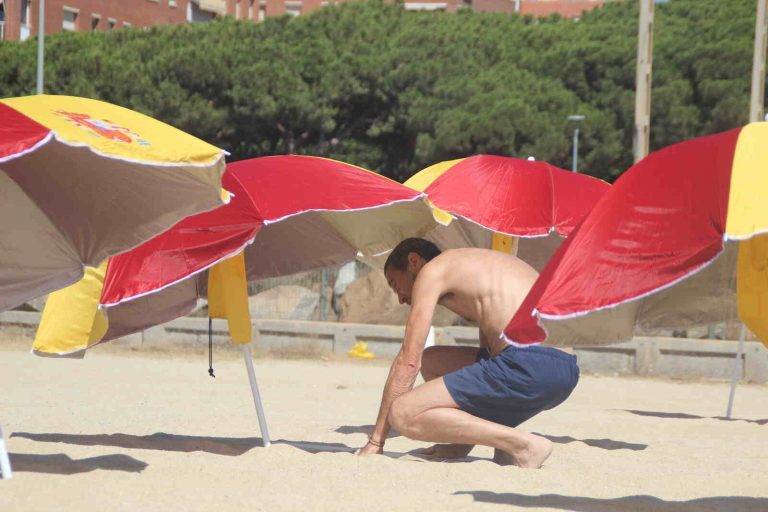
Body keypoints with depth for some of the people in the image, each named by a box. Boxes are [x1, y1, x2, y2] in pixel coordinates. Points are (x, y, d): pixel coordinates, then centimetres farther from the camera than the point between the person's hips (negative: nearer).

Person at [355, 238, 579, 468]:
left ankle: (523, 444, -12)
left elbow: (409, 361, 2)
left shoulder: (432, 269, 7)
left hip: (528, 367, -9)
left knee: (402, 415, -7)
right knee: (430, 361, 27)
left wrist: (376, 440, 7)